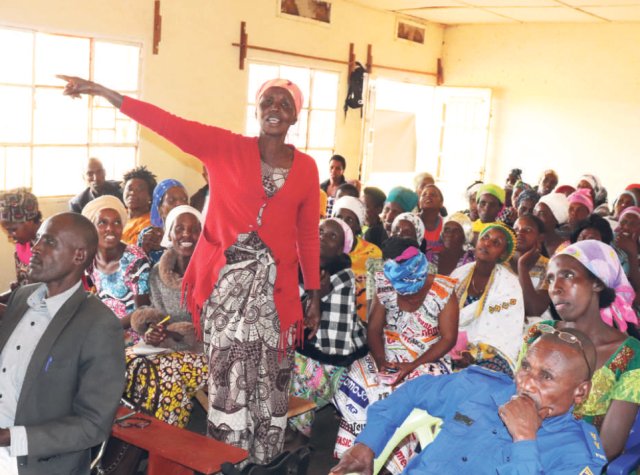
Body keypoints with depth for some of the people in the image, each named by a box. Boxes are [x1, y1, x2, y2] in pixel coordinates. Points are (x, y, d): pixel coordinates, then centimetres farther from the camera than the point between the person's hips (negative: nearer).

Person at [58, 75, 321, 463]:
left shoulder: (306, 167, 7)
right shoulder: (225, 147, 1)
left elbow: (309, 235, 9)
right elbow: (172, 125, -9)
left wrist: (314, 294, 9)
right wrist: (106, 93, -19)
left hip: (276, 287, 2)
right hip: (226, 281, -1)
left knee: (269, 378, 7)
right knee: (229, 377, 3)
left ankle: (264, 460, 24)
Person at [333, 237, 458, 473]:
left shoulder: (444, 291, -10)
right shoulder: (386, 287, 0)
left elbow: (448, 338, -10)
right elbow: (374, 328, 3)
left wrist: (413, 365, -20)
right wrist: (380, 360, -16)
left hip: (427, 362, -3)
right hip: (387, 359, 3)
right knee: (356, 388, -25)